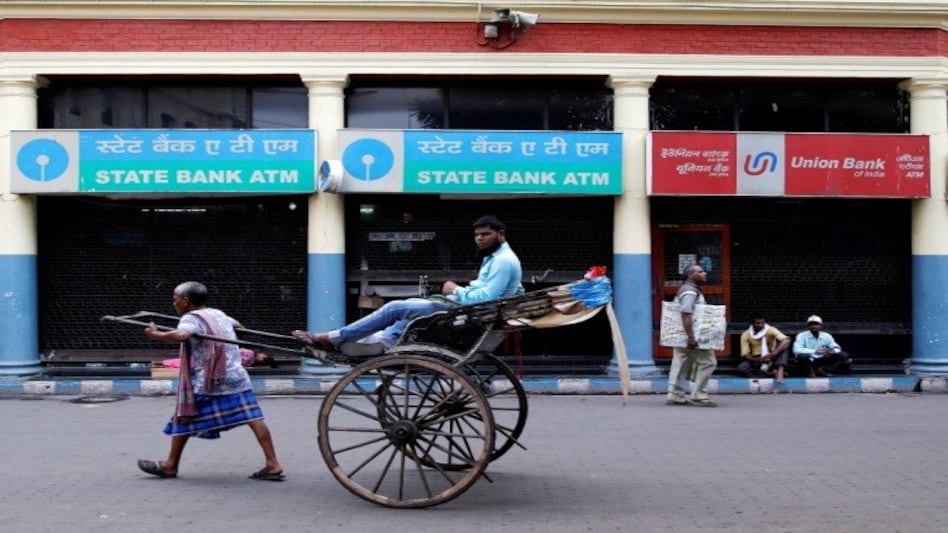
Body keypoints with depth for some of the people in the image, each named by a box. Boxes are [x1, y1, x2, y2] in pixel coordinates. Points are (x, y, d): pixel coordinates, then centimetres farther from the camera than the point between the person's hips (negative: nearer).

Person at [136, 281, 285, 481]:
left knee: (185, 418, 11)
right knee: (253, 418, -3)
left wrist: (156, 334, -16)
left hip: (208, 383, -6)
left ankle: (170, 465, 23)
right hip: (237, 378, 6)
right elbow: (238, 325, 37)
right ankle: (273, 465, -9)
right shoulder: (219, 314, 17)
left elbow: (181, 335, -29)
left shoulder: (191, 318, -6)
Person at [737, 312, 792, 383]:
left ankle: (780, 371, -43)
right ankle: (772, 371, -33)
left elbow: (787, 340, -26)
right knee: (741, 369, -31)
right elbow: (745, 355, -10)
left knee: (784, 345, -26)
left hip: (771, 358, 0)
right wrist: (760, 360, -30)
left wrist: (773, 354, -39)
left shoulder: (771, 330, -10)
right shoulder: (745, 335, -6)